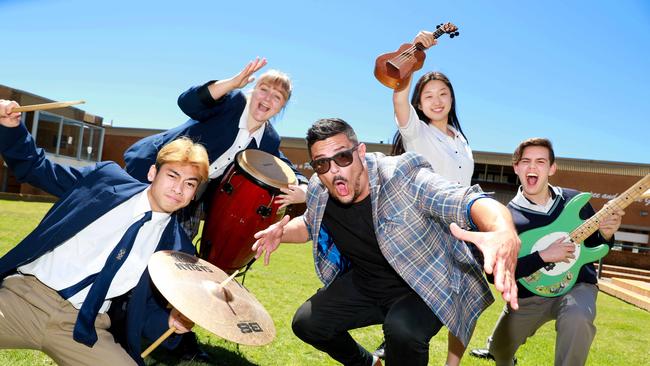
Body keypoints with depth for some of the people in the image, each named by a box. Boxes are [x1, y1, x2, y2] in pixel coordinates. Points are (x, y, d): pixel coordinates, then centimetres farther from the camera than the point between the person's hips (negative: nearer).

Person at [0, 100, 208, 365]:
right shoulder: (107, 177, 2)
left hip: (82, 327, 0)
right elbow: (35, 169, 12)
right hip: (23, 293, 1)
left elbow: (145, 308, 6)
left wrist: (170, 321, -16)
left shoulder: (176, 248, 2)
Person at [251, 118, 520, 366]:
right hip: (366, 285, 6)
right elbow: (311, 224, 14)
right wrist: (281, 233, -9)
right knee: (306, 324, 3)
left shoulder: (403, 177, -30)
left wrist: (504, 233, -66)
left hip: (427, 284, -6)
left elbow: (470, 201, -44)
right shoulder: (318, 193, -10)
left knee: (402, 329, -35)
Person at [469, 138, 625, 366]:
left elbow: (595, 246, 8)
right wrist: (542, 256, -29)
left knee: (576, 319, -36)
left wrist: (606, 234, -15)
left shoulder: (575, 201, -5)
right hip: (529, 295, 0)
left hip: (576, 286, 0)